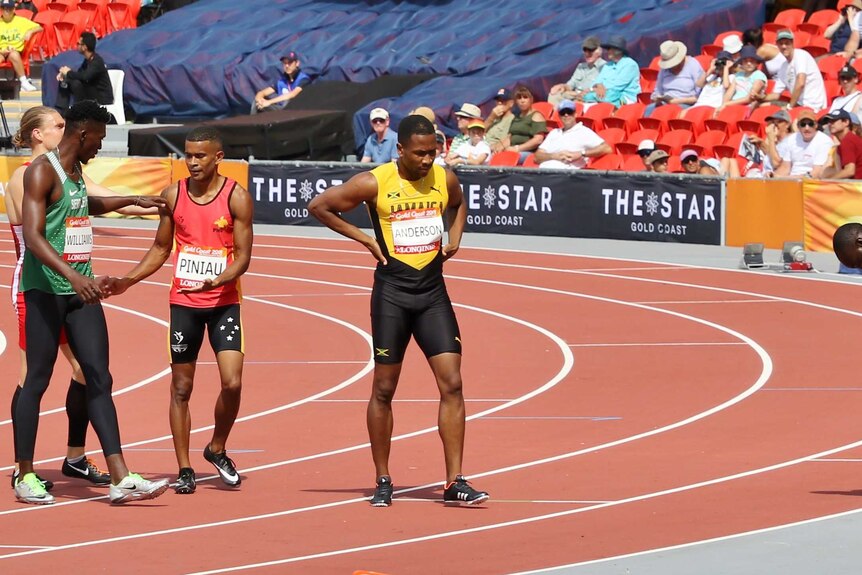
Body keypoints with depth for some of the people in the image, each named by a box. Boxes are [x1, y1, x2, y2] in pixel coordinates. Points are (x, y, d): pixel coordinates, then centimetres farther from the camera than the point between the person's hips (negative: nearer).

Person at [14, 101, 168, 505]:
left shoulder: (75, 172, 16)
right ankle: (25, 476, 9)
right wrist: (72, 275, -35)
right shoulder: (42, 172, -12)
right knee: (37, 381, -1)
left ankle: (121, 479, -6)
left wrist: (133, 201, 45)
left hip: (81, 289, 8)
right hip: (45, 289, -8)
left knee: (99, 379, 0)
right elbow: (33, 235, -24)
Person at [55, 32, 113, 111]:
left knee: (76, 83, -30)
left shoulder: (97, 62, -23)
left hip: (101, 100, -10)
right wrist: (64, 74, -6)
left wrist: (69, 73, -20)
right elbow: (79, 74, 15)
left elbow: (85, 77, -37)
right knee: (64, 82, 9)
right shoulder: (87, 60, 6)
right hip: (91, 94, 10)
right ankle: (61, 110, 0)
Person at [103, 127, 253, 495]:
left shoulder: (236, 197, -6)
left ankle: (217, 449, 12)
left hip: (223, 302, -3)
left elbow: (243, 255, -8)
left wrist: (219, 280, -25)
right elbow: (161, 248, 14)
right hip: (183, 302, 3)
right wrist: (127, 281, 5)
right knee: (181, 388, 4)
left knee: (232, 383, -13)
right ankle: (184, 469, 12)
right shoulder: (173, 195, 3)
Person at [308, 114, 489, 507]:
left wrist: (454, 237, 7)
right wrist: (364, 239, -5)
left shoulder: (445, 180, 1)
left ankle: (455, 483, -4)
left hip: (433, 292, 3)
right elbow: (318, 206, -2)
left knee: (451, 383, -6)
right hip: (392, 293, -3)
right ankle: (382, 482, 15)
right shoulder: (374, 184, -11)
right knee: (384, 389, 4)